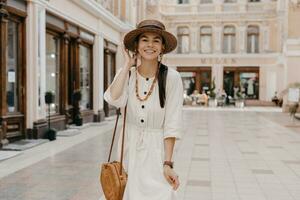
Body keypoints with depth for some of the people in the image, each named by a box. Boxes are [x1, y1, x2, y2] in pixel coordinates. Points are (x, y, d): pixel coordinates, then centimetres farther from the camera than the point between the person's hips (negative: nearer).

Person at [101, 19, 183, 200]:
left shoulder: (171, 77, -12)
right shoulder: (126, 74, -1)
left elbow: (172, 124, -12)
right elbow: (114, 99, -22)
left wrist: (168, 163, -14)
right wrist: (127, 66, -13)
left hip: (156, 151, -3)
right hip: (130, 149, 3)